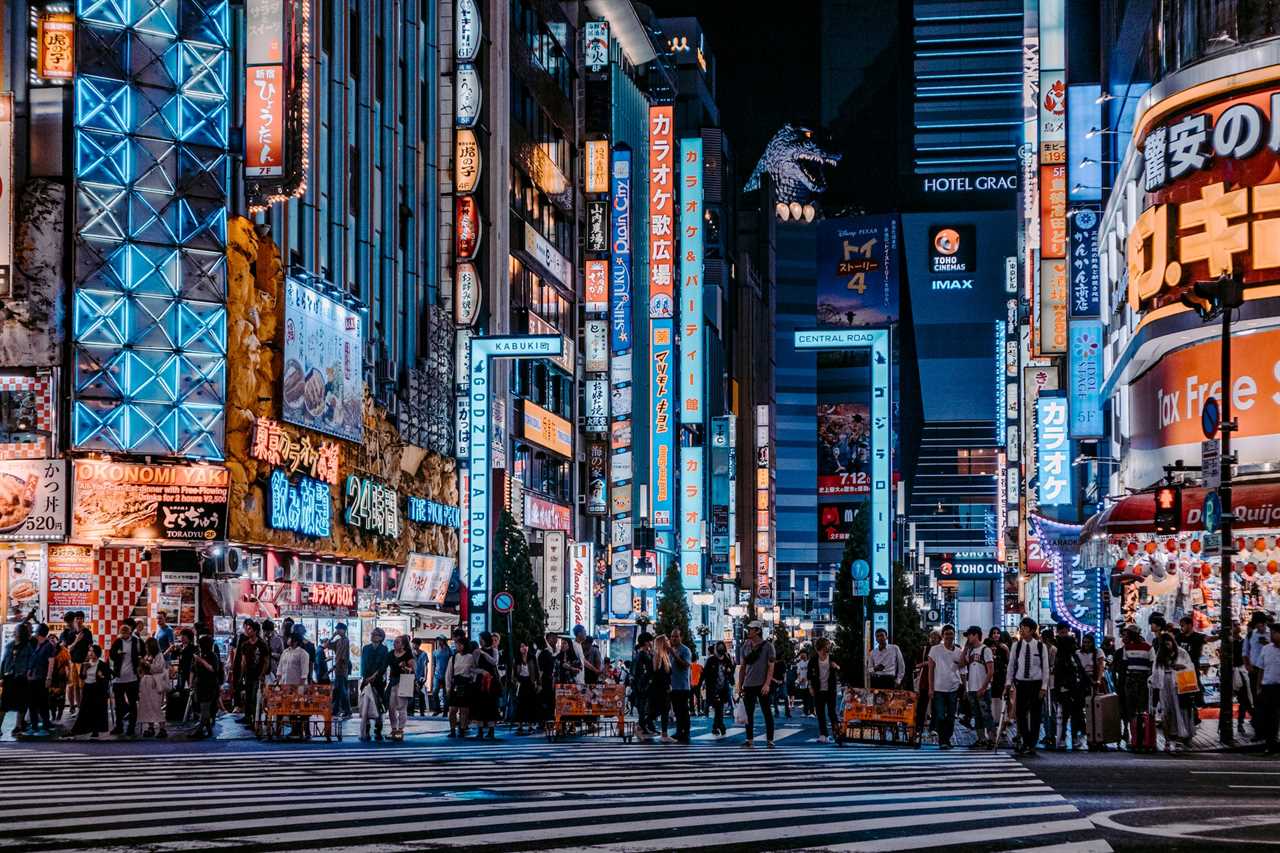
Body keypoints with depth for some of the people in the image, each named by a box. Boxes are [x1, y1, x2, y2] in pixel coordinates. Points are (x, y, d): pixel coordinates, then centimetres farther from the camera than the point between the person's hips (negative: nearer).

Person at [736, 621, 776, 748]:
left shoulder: (767, 646, -4)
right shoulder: (745, 647, 9)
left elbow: (771, 667, -8)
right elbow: (742, 668, 13)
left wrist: (767, 684, -17)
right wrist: (740, 686, 8)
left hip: (762, 685, -4)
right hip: (748, 685, 4)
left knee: (767, 713, -1)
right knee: (749, 713, 6)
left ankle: (769, 740, 3)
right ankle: (749, 739, 12)